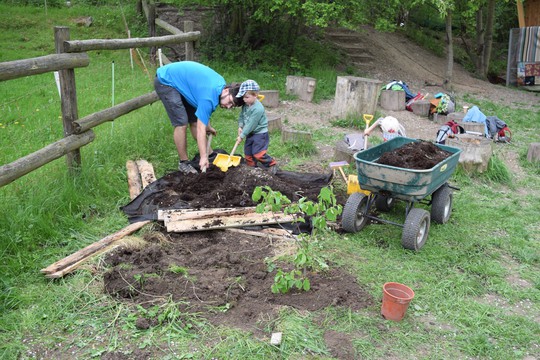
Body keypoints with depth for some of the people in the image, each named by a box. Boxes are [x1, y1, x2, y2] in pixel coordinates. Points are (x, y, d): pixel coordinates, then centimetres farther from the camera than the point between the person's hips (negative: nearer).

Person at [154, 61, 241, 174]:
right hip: (165, 81, -9)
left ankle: (209, 153, 17)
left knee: (195, 121, 6)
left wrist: (208, 127, 5)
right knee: (181, 123, -16)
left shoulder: (221, 83, -5)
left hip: (179, 81, 9)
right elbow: (201, 129, -31)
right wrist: (203, 157, -32)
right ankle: (183, 163, -4)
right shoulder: (209, 97, -32)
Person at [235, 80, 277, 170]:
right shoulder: (245, 105, -3)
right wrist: (240, 126, -8)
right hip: (251, 134, 9)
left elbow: (251, 124, -26)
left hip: (260, 134, -9)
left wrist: (242, 136, -20)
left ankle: (272, 165, 4)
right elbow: (241, 116, 11)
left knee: (258, 153, -12)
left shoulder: (258, 109, -28)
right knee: (247, 152, 13)